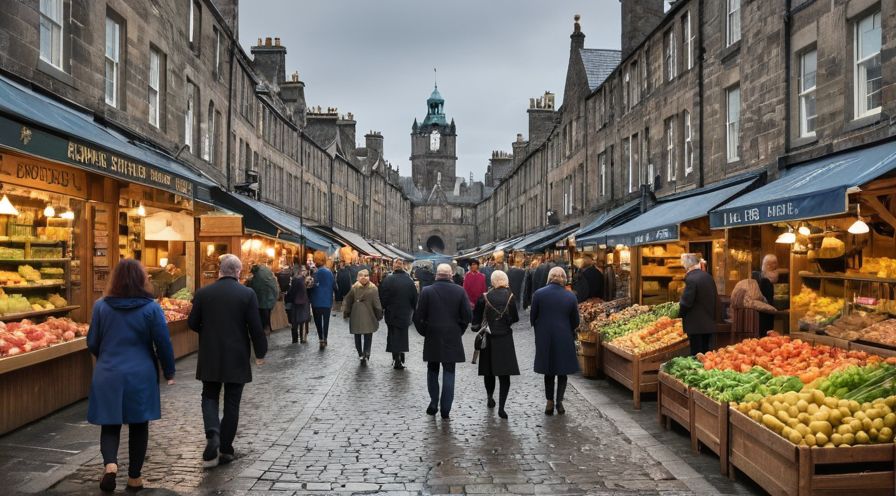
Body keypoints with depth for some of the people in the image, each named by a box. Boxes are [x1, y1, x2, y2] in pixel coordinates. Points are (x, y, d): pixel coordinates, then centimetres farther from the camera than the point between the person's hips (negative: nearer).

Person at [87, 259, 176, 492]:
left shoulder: (101, 306, -2)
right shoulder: (151, 308, -8)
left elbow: (92, 343, 5)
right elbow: (163, 343, -6)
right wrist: (169, 372, 7)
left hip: (108, 375, 1)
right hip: (141, 375, -1)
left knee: (110, 425, 12)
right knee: (139, 426, 12)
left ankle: (110, 463, -12)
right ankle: (134, 478, 19)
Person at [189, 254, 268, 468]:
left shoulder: (203, 293, -4)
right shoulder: (247, 294, -10)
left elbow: (192, 323, 3)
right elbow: (255, 327, -10)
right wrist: (260, 353, 2)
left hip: (209, 357, 1)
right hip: (236, 358, -1)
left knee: (210, 397, 15)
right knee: (231, 403, 9)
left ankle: (212, 433, -9)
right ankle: (225, 449, 14)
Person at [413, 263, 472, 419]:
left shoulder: (427, 291, -7)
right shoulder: (460, 291, -4)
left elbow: (418, 317, -6)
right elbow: (467, 316, -4)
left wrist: (424, 332, 9)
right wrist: (459, 331, 10)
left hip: (432, 338, 0)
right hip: (452, 339, 0)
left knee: (432, 371, 16)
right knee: (449, 372, 6)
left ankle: (433, 403, 16)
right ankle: (445, 409, 6)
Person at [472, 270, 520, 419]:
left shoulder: (484, 297, -7)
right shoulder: (510, 297, -8)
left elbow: (476, 318, -4)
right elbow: (515, 319, -5)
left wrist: (477, 328, 13)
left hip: (488, 339, 1)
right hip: (505, 340, -1)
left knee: (489, 371, 18)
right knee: (504, 375, 2)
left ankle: (490, 398, 34)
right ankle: (501, 407, -6)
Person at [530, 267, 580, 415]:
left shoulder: (538, 294, -8)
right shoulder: (571, 297, -5)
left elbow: (532, 318, -1)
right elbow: (575, 322, 3)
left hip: (544, 338, 0)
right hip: (565, 339, 0)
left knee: (549, 371, 15)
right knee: (563, 371, 14)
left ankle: (550, 402, 13)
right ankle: (559, 401, 8)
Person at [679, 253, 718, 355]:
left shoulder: (691, 279, -19)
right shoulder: (708, 276, 7)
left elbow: (686, 302, -20)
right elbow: (715, 297, 14)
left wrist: (680, 313, -1)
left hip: (696, 325, -8)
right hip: (709, 323, 8)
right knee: (707, 353, 15)